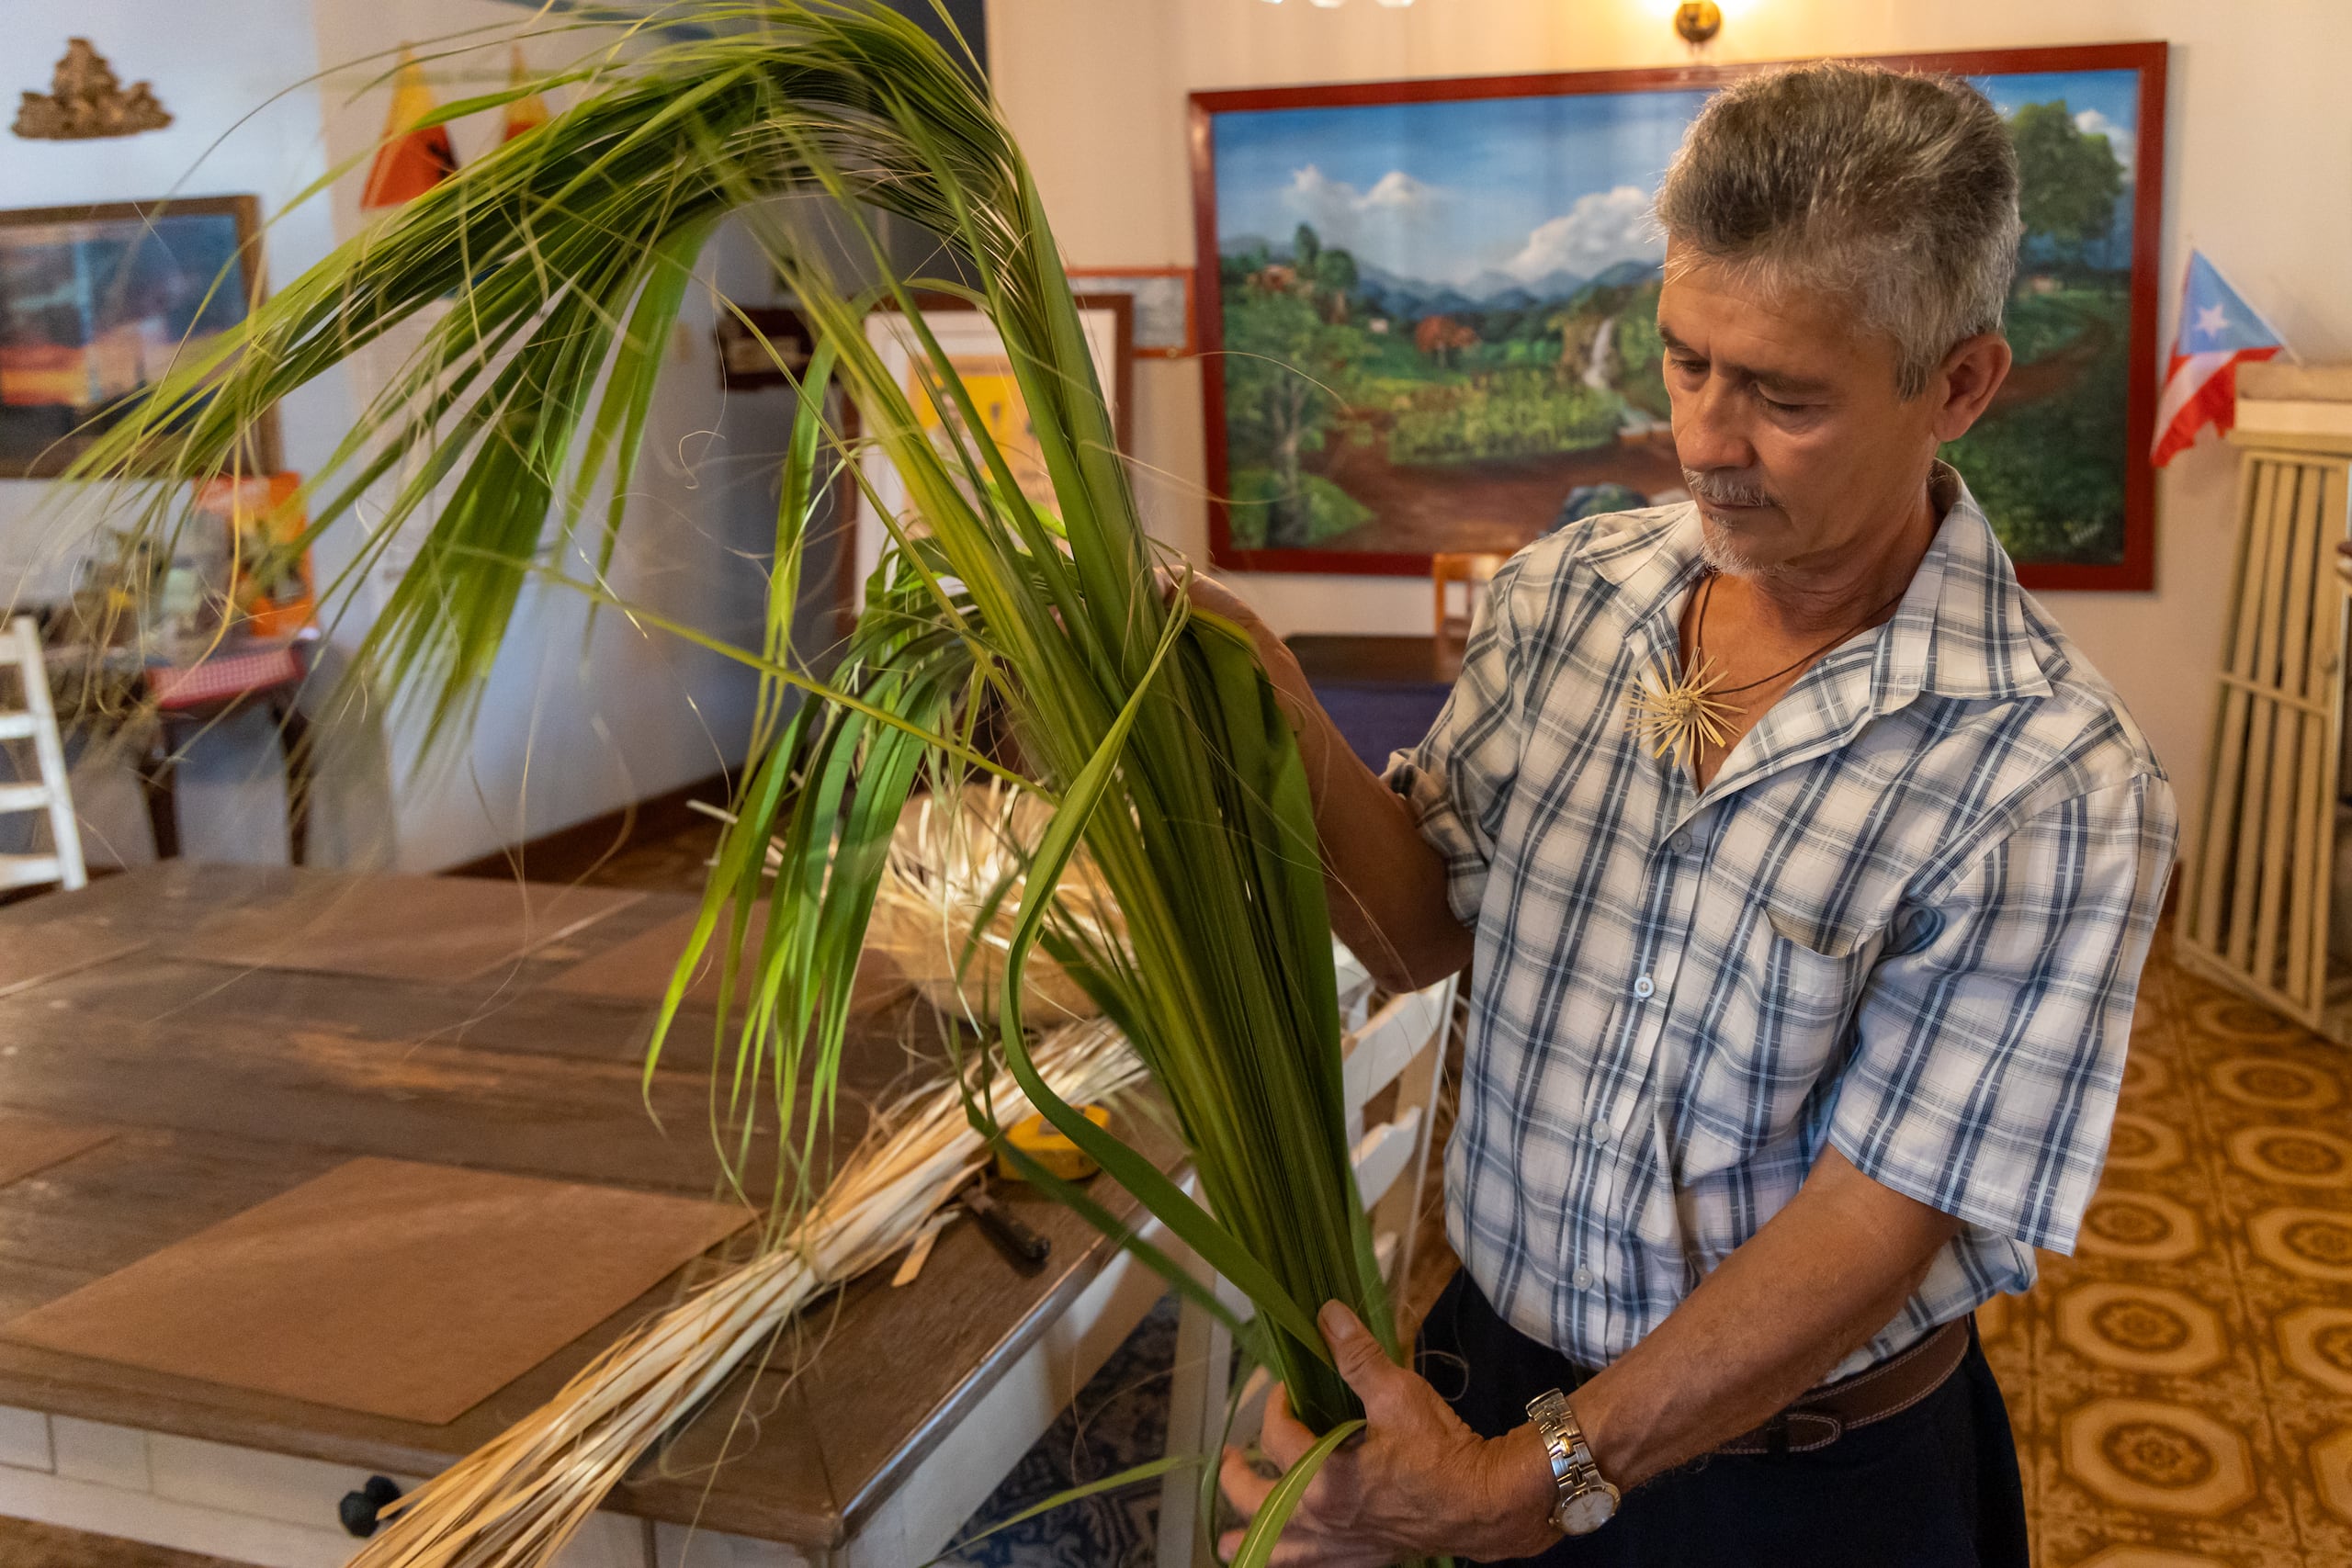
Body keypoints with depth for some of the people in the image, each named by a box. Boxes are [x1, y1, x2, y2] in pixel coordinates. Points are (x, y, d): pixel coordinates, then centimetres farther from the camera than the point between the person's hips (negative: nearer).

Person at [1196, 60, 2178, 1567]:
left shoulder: (2049, 781, -23)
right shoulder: (1564, 594, -8)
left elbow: (1878, 1219, -22)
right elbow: (1426, 930, -2)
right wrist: (1290, 730, -19)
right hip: (1493, 1360, 4)